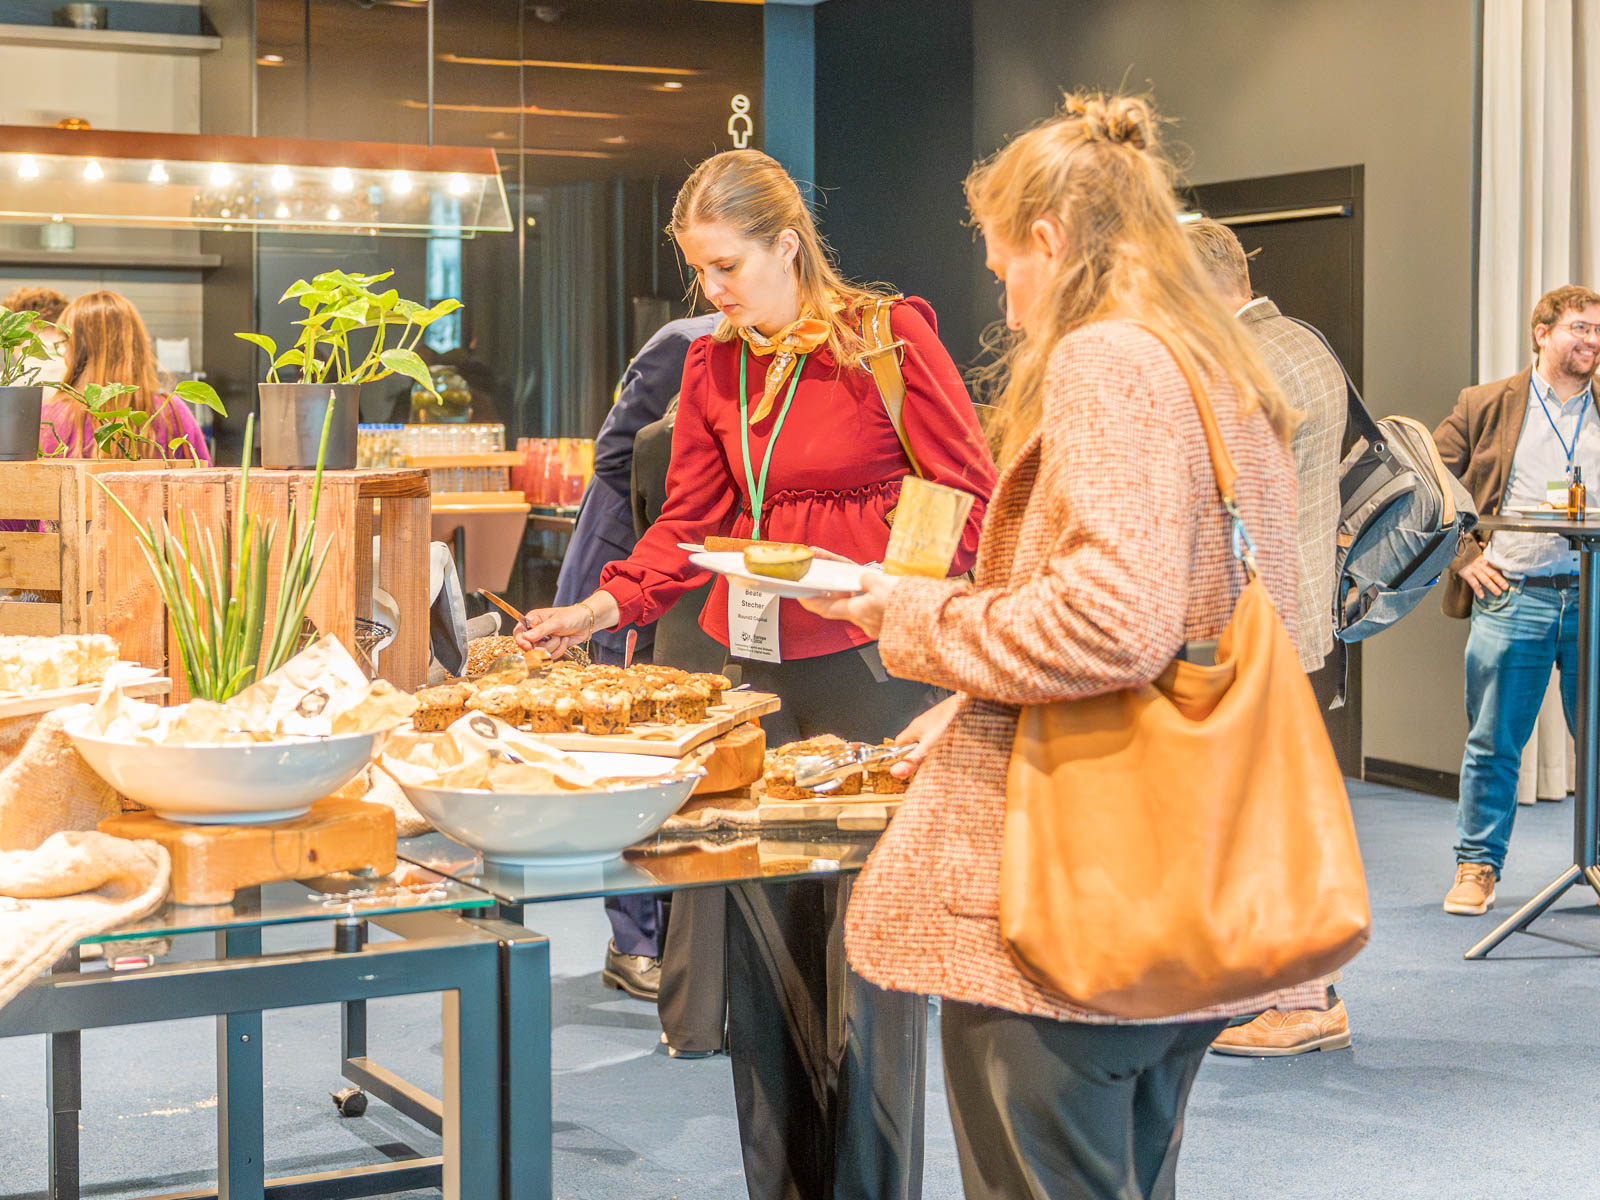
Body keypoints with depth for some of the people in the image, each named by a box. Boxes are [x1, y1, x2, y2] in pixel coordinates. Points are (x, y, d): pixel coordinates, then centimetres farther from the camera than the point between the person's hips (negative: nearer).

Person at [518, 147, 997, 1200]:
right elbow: (688, 525, 14)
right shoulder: (713, 367, 12)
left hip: (869, 663, -5)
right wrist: (606, 607, 0)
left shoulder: (889, 336, -4)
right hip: (753, 666, 5)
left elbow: (972, 494, -3)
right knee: (763, 930, 7)